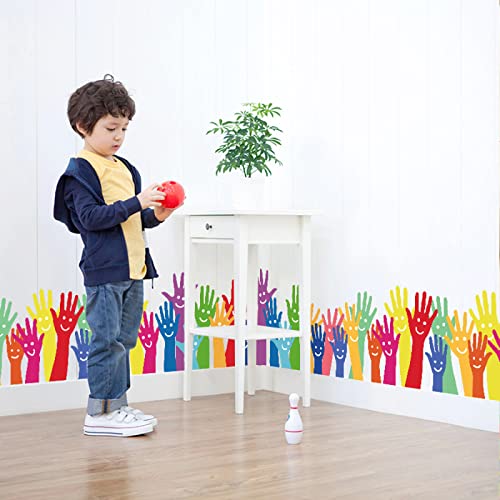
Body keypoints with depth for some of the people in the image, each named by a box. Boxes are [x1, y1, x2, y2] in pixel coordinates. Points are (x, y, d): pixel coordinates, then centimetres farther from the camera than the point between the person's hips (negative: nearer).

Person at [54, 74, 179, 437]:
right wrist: (137, 203, -22)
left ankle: (118, 406, 22)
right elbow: (90, 217, -19)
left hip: (133, 268, 8)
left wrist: (154, 216, 4)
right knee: (107, 340, -5)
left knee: (124, 340, 13)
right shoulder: (81, 171, -9)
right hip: (104, 270, -8)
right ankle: (100, 413, 4)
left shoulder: (125, 168, 17)